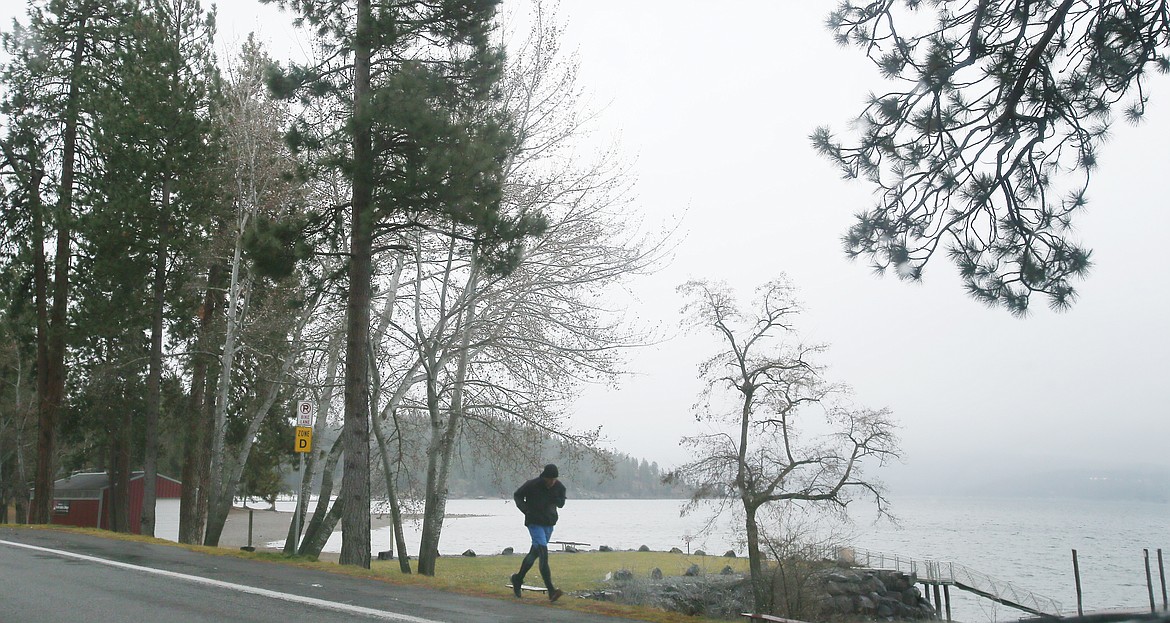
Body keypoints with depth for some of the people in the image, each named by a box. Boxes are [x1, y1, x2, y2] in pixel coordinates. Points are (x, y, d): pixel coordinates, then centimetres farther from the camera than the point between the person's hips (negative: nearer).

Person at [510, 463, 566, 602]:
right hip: (534, 523, -5)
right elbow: (517, 495, -2)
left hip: (549, 523, 5)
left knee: (534, 553, 17)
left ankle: (518, 579, 38)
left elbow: (561, 504, 7)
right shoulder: (532, 485, -16)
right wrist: (526, 510, -15)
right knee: (544, 554, -18)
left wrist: (553, 497, -16)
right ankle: (551, 591, -22)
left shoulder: (559, 487, -5)